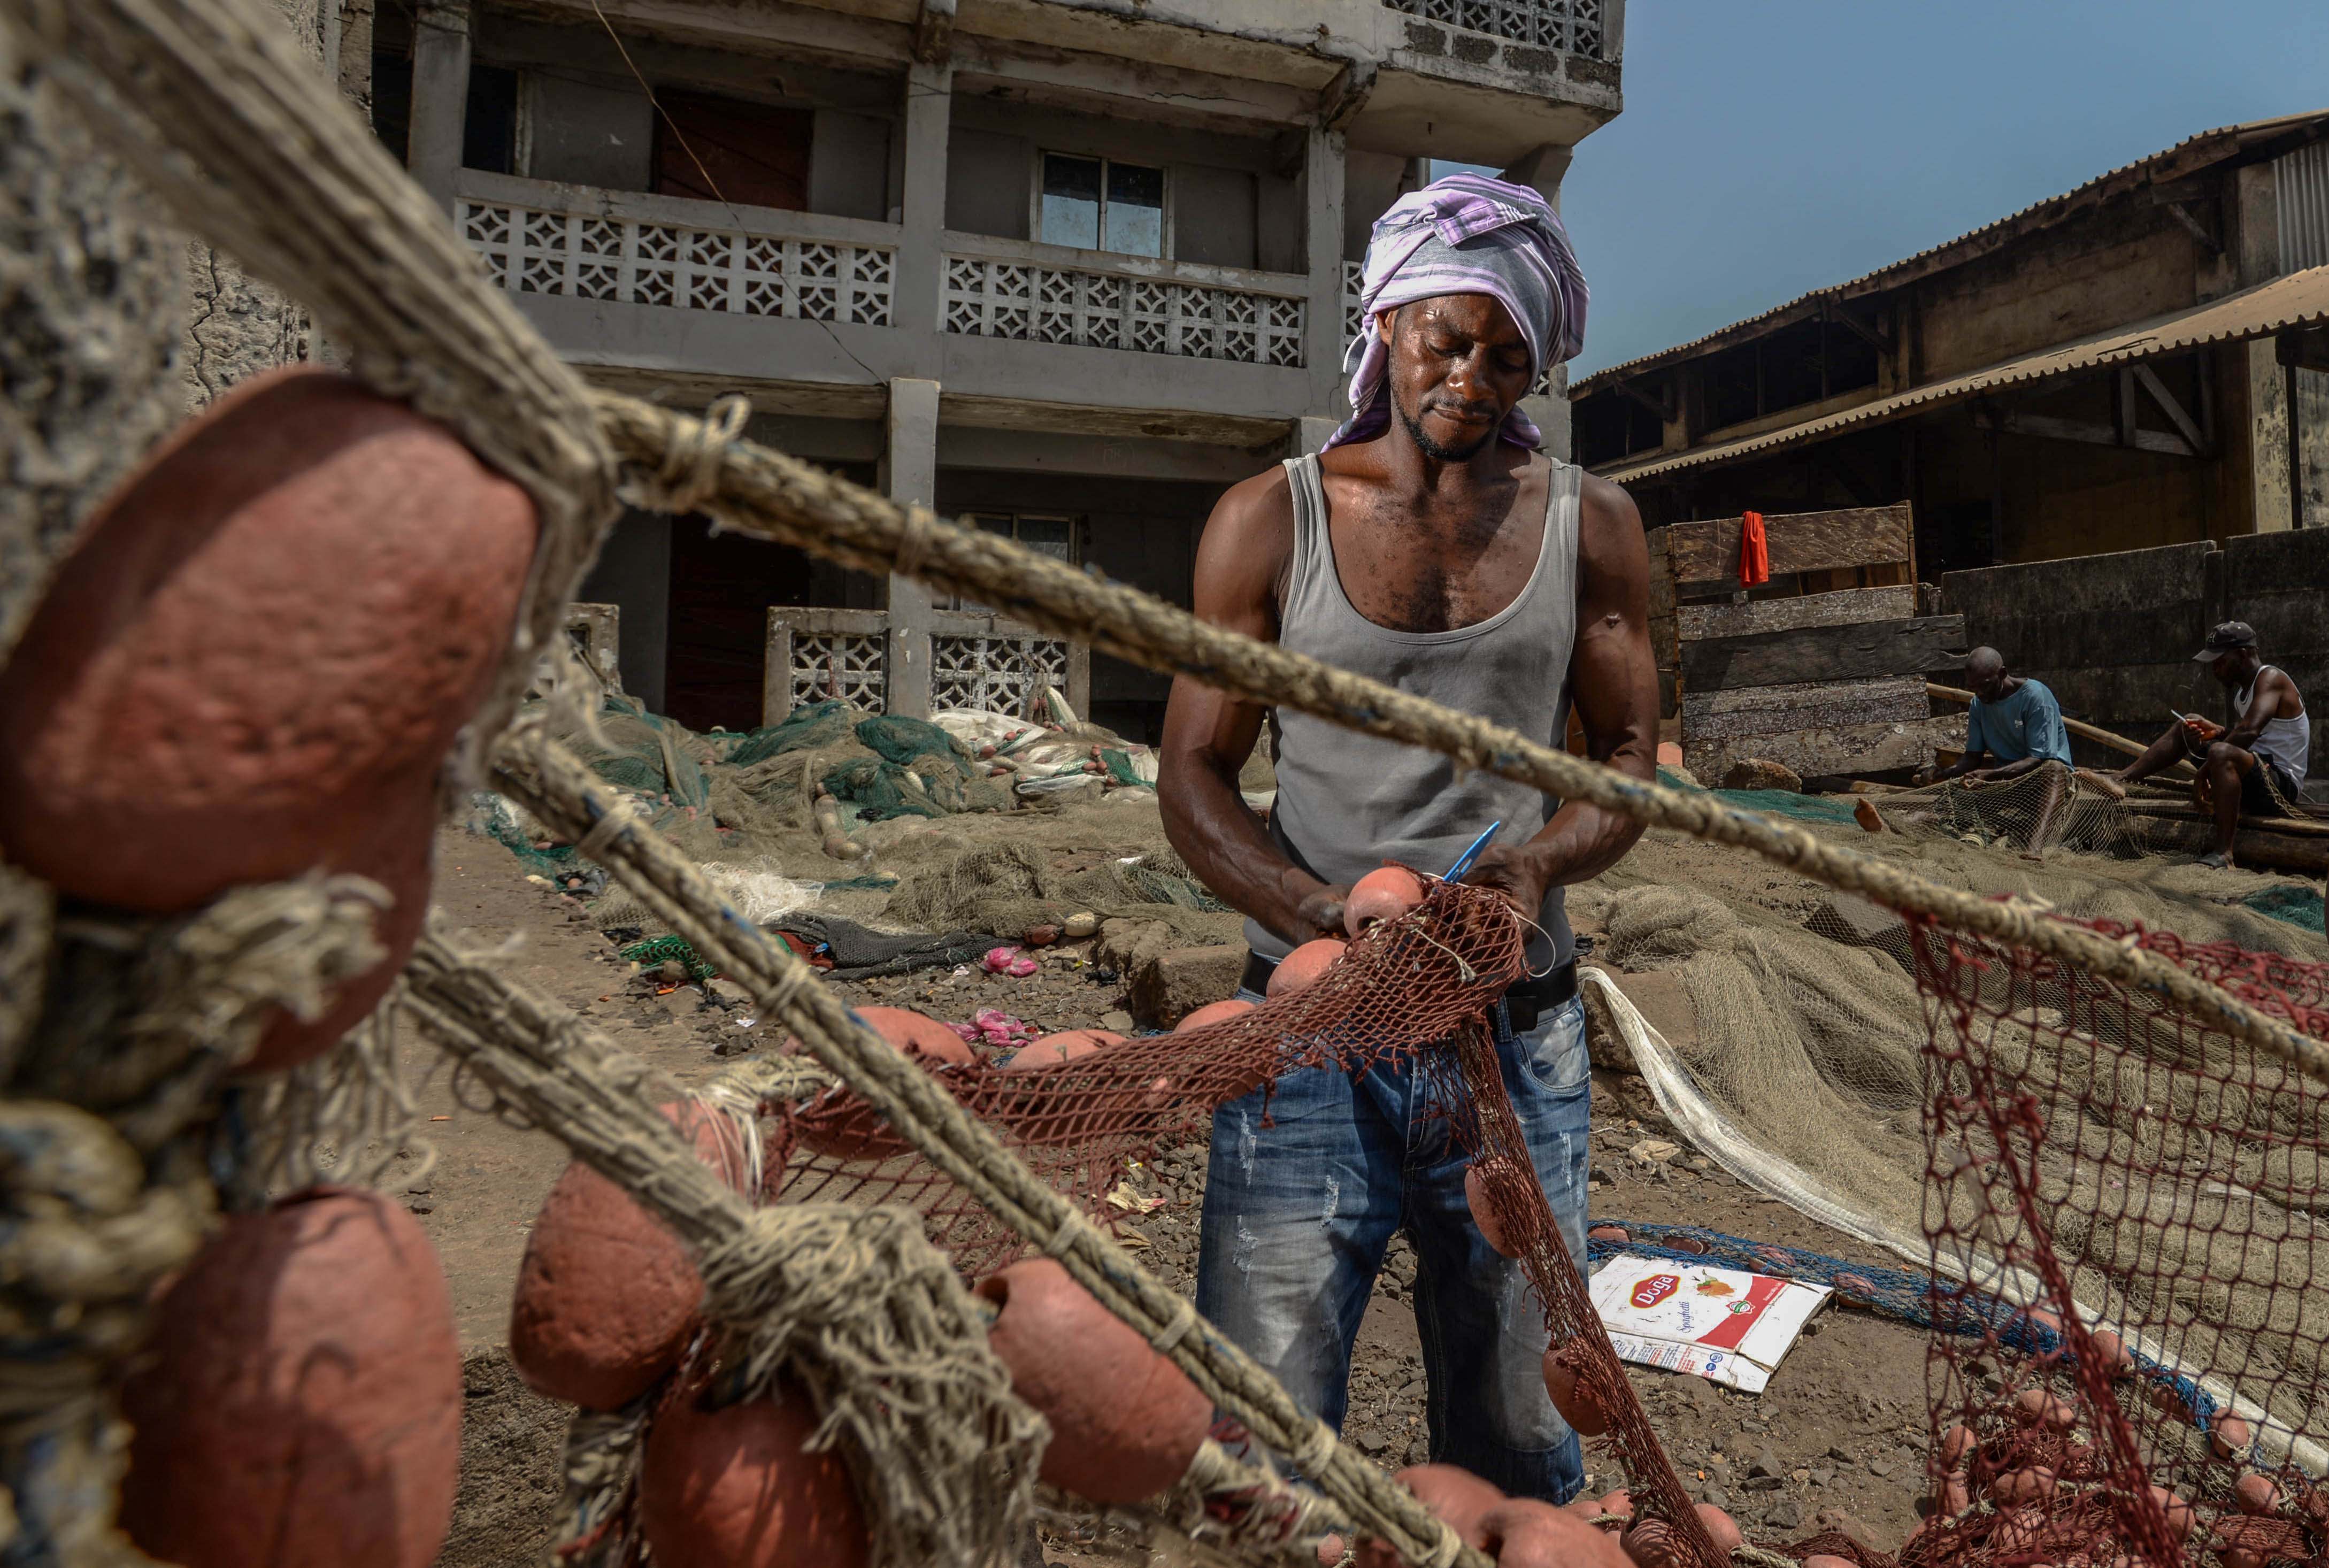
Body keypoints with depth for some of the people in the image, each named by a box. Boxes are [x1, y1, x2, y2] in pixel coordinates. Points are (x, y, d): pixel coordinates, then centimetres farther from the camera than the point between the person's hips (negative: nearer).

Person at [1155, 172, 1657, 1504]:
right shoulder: (1271, 520, 1)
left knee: (1518, 1448, 16)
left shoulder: (1590, 526, 7)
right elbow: (1193, 774, 0)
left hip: (1519, 1041, 2)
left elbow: (1631, 758, 9)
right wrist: (1323, 915, -17)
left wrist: (1540, 863, -13)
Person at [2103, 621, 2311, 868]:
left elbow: (2249, 731, -30)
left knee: (2221, 753, -38)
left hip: (2283, 786, -9)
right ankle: (2122, 779, 0)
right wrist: (2217, 731, -1)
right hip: (2254, 776, 9)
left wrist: (2204, 771, -26)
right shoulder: (2242, 688, 15)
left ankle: (2223, 853, -39)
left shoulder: (2270, 678, -14)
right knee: (2188, 723, 11)